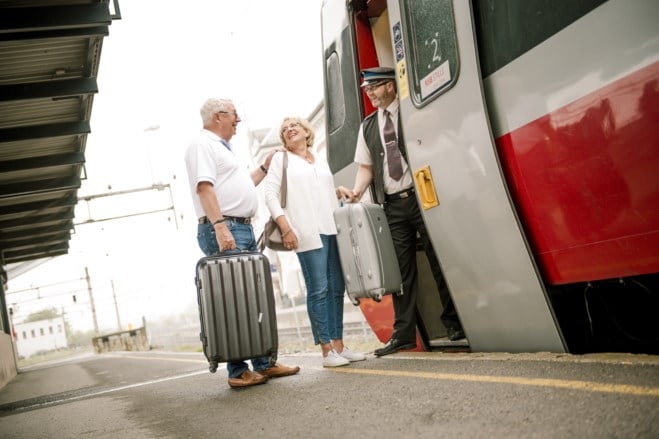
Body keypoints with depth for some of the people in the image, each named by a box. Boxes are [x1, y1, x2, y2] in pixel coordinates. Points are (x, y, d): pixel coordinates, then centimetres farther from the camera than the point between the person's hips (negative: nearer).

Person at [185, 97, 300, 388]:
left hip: (244, 229, 10)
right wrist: (220, 226, -27)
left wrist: (264, 168, 30)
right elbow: (204, 187, -18)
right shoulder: (202, 145, -6)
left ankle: (263, 364, 15)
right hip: (223, 229, -10)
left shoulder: (221, 147, 25)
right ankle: (237, 372, -8)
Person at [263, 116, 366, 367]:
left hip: (333, 231, 5)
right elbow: (270, 194, 0)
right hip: (308, 233, -5)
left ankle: (339, 346, 10)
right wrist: (286, 228, -11)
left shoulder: (322, 164, 23)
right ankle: (327, 351, -4)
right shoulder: (282, 160, 10)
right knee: (318, 290, -8)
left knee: (336, 288, 4)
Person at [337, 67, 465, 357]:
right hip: (392, 205, 4)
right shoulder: (368, 126, 16)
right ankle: (403, 334, 8)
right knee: (402, 269, 5)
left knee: (440, 261, 0)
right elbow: (366, 166, 17)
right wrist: (357, 191, -1)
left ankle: (454, 322, 12)